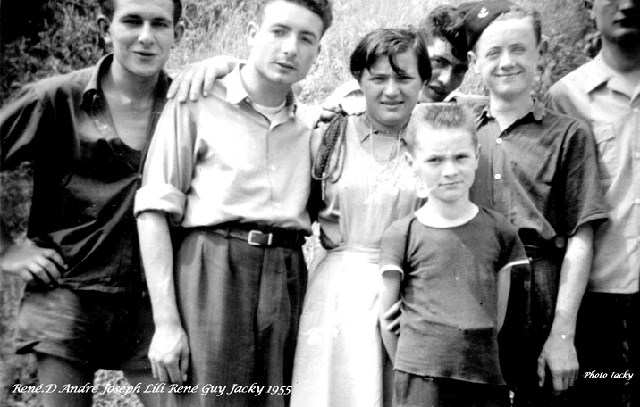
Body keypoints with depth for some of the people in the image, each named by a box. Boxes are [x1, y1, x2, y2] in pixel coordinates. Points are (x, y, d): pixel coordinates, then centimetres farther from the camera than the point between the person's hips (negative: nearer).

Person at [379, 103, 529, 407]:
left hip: (486, 381, 2)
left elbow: (500, 311, 10)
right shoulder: (401, 234, -2)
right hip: (421, 383, -2)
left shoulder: (499, 230, 5)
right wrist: (408, 370, 3)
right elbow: (387, 318, 2)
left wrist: (475, 357, 7)